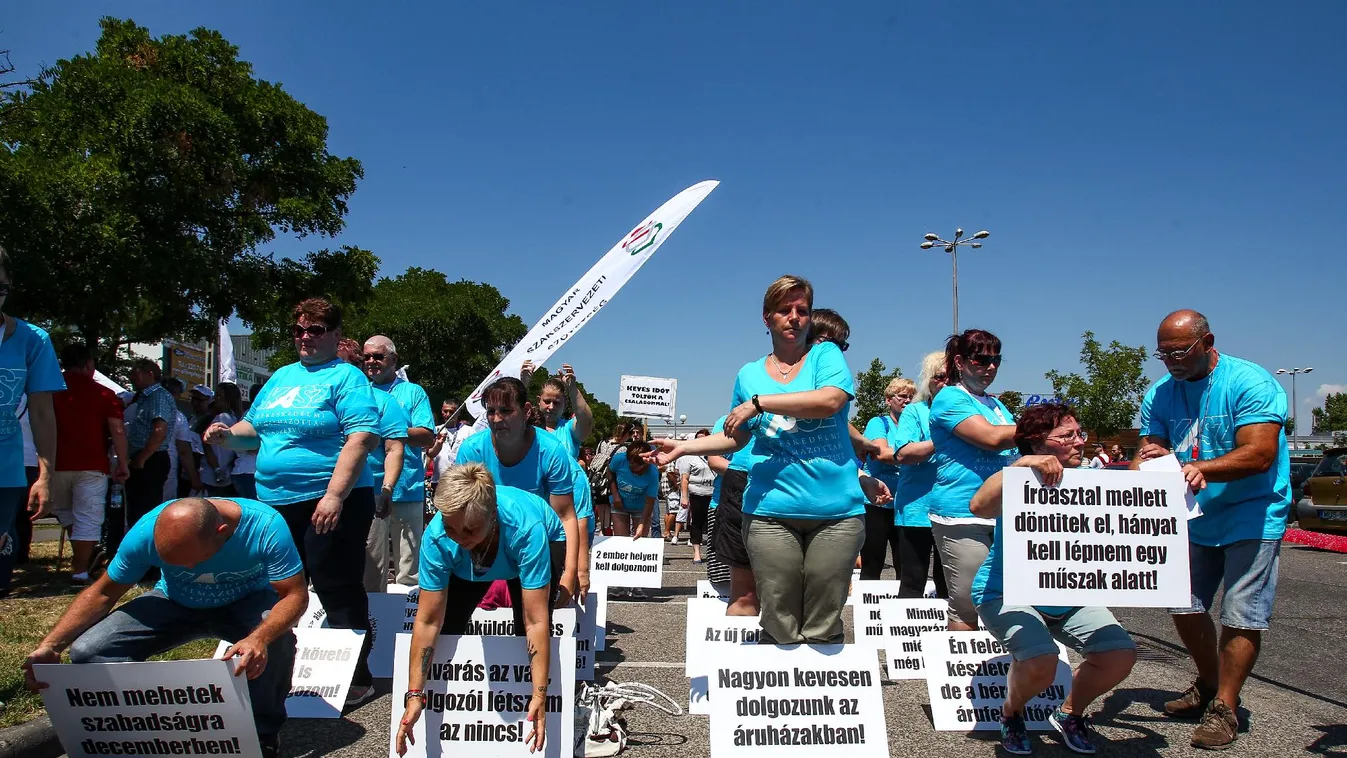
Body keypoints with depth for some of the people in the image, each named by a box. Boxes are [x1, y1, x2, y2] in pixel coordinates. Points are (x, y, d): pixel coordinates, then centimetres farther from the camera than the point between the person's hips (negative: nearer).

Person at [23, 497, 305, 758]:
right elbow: (104, 593, -10)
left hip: (247, 604, -3)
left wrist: (260, 638, -51)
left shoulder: (265, 526, -33)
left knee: (276, 640, -37)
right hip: (176, 605, 3)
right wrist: (49, 646, -21)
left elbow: (295, 594, -31)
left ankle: (264, 733, -9)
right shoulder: (146, 531, -25)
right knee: (88, 651, -18)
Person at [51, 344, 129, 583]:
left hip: (58, 464, 3)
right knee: (88, 519, 0)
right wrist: (123, 464, -2)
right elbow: (118, 431, -8)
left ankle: (80, 556, 22)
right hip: (91, 465, -3)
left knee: (63, 511, 26)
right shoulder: (103, 394, -2)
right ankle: (80, 571, -1)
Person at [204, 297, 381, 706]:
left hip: (330, 503, -7)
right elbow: (255, 427, 26)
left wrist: (334, 494, -24)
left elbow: (361, 437, -17)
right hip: (275, 502, 7)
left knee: (338, 592, -2)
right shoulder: (281, 377, 17)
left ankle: (357, 678, 10)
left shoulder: (346, 377, -6)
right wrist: (228, 433, 3)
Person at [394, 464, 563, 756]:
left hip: (546, 545, -3)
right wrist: (414, 695, -29)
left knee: (527, 627, -20)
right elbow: (428, 622, -29)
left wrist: (540, 695, -44)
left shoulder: (526, 528, -45)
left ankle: (532, 707, 5)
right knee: (448, 625, -9)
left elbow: (536, 621, -43)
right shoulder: (437, 537, -37)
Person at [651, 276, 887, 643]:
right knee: (779, 628, 1)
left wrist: (759, 402, -12)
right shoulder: (750, 374, 14)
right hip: (771, 512, 2)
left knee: (823, 629, 4)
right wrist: (682, 447, 17)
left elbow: (830, 400, -16)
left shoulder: (826, 355, 5)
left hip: (837, 512, -2)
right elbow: (736, 437, 25)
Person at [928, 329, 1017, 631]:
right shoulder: (950, 399, -4)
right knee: (966, 609, -5)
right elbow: (992, 437, -18)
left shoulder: (996, 405, 22)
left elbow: (1015, 450, 24)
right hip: (962, 514, -8)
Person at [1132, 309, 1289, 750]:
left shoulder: (1250, 382, -17)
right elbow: (1150, 448, -2)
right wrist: (1147, 460, -26)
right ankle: (1208, 686, 31)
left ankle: (1224, 708, 5)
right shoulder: (1160, 394, 2)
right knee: (1184, 607, 10)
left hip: (1251, 517, -6)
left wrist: (1202, 469, -41)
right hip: (1194, 517, 6)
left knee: (1241, 615, -6)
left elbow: (1260, 454, -26)